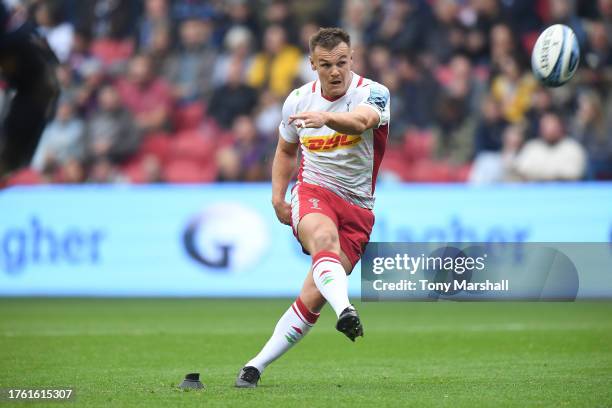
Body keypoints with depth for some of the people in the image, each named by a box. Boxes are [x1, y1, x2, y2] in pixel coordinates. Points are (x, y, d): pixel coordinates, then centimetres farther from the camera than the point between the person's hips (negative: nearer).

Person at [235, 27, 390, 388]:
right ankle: (345, 311, -61)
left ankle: (256, 366, 0)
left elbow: (361, 121, -36)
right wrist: (278, 196, 8)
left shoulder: (373, 93, -10)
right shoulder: (298, 100, 3)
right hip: (312, 193, 1)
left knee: (314, 297, -10)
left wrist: (327, 117, -55)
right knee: (324, 236, -37)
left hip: (358, 208, -1)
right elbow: (286, 150, 21)